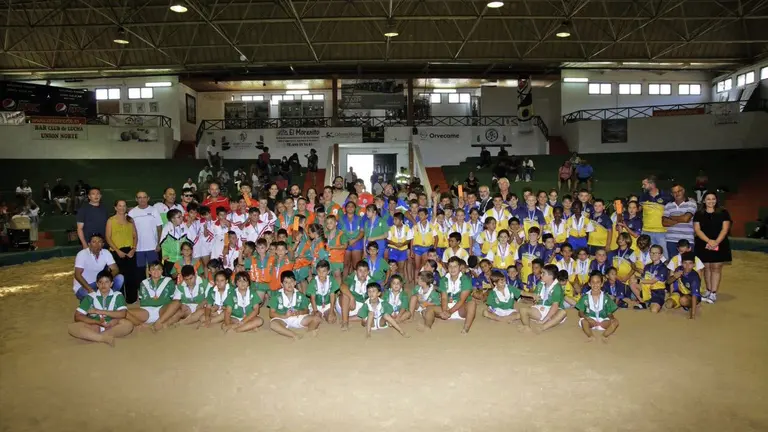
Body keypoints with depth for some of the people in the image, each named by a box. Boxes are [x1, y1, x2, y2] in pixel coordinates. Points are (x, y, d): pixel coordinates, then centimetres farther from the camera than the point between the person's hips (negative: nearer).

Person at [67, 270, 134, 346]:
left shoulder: (117, 295, 4)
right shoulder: (90, 297, 5)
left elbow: (122, 314, -10)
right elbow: (77, 317, -3)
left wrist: (99, 311, -12)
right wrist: (98, 322, -16)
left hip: (111, 327, -1)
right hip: (94, 327, 1)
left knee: (128, 325, -30)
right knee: (72, 327, -26)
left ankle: (94, 336, -26)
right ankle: (104, 337, -34)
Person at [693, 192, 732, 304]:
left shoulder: (723, 213, 3)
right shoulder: (698, 214, 5)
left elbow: (725, 229, -4)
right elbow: (697, 229, -3)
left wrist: (716, 242, -17)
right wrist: (709, 241, -17)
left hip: (719, 244, -1)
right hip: (703, 245, 1)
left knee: (716, 267, -3)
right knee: (707, 268, 7)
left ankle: (713, 294, -4)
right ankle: (709, 291, 16)